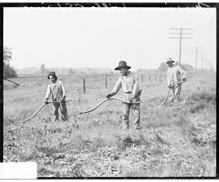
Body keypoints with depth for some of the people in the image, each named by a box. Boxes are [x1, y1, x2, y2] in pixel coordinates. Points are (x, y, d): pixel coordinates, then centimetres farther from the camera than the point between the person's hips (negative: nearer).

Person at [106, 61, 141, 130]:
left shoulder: (134, 76, -4)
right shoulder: (121, 78, 8)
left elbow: (136, 87, -12)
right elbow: (116, 88, 2)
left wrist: (132, 97, -22)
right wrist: (110, 94, -16)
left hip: (135, 96, -3)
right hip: (126, 97, 3)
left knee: (136, 113, -4)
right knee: (125, 114, -4)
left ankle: (137, 129, 3)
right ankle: (125, 129, -1)